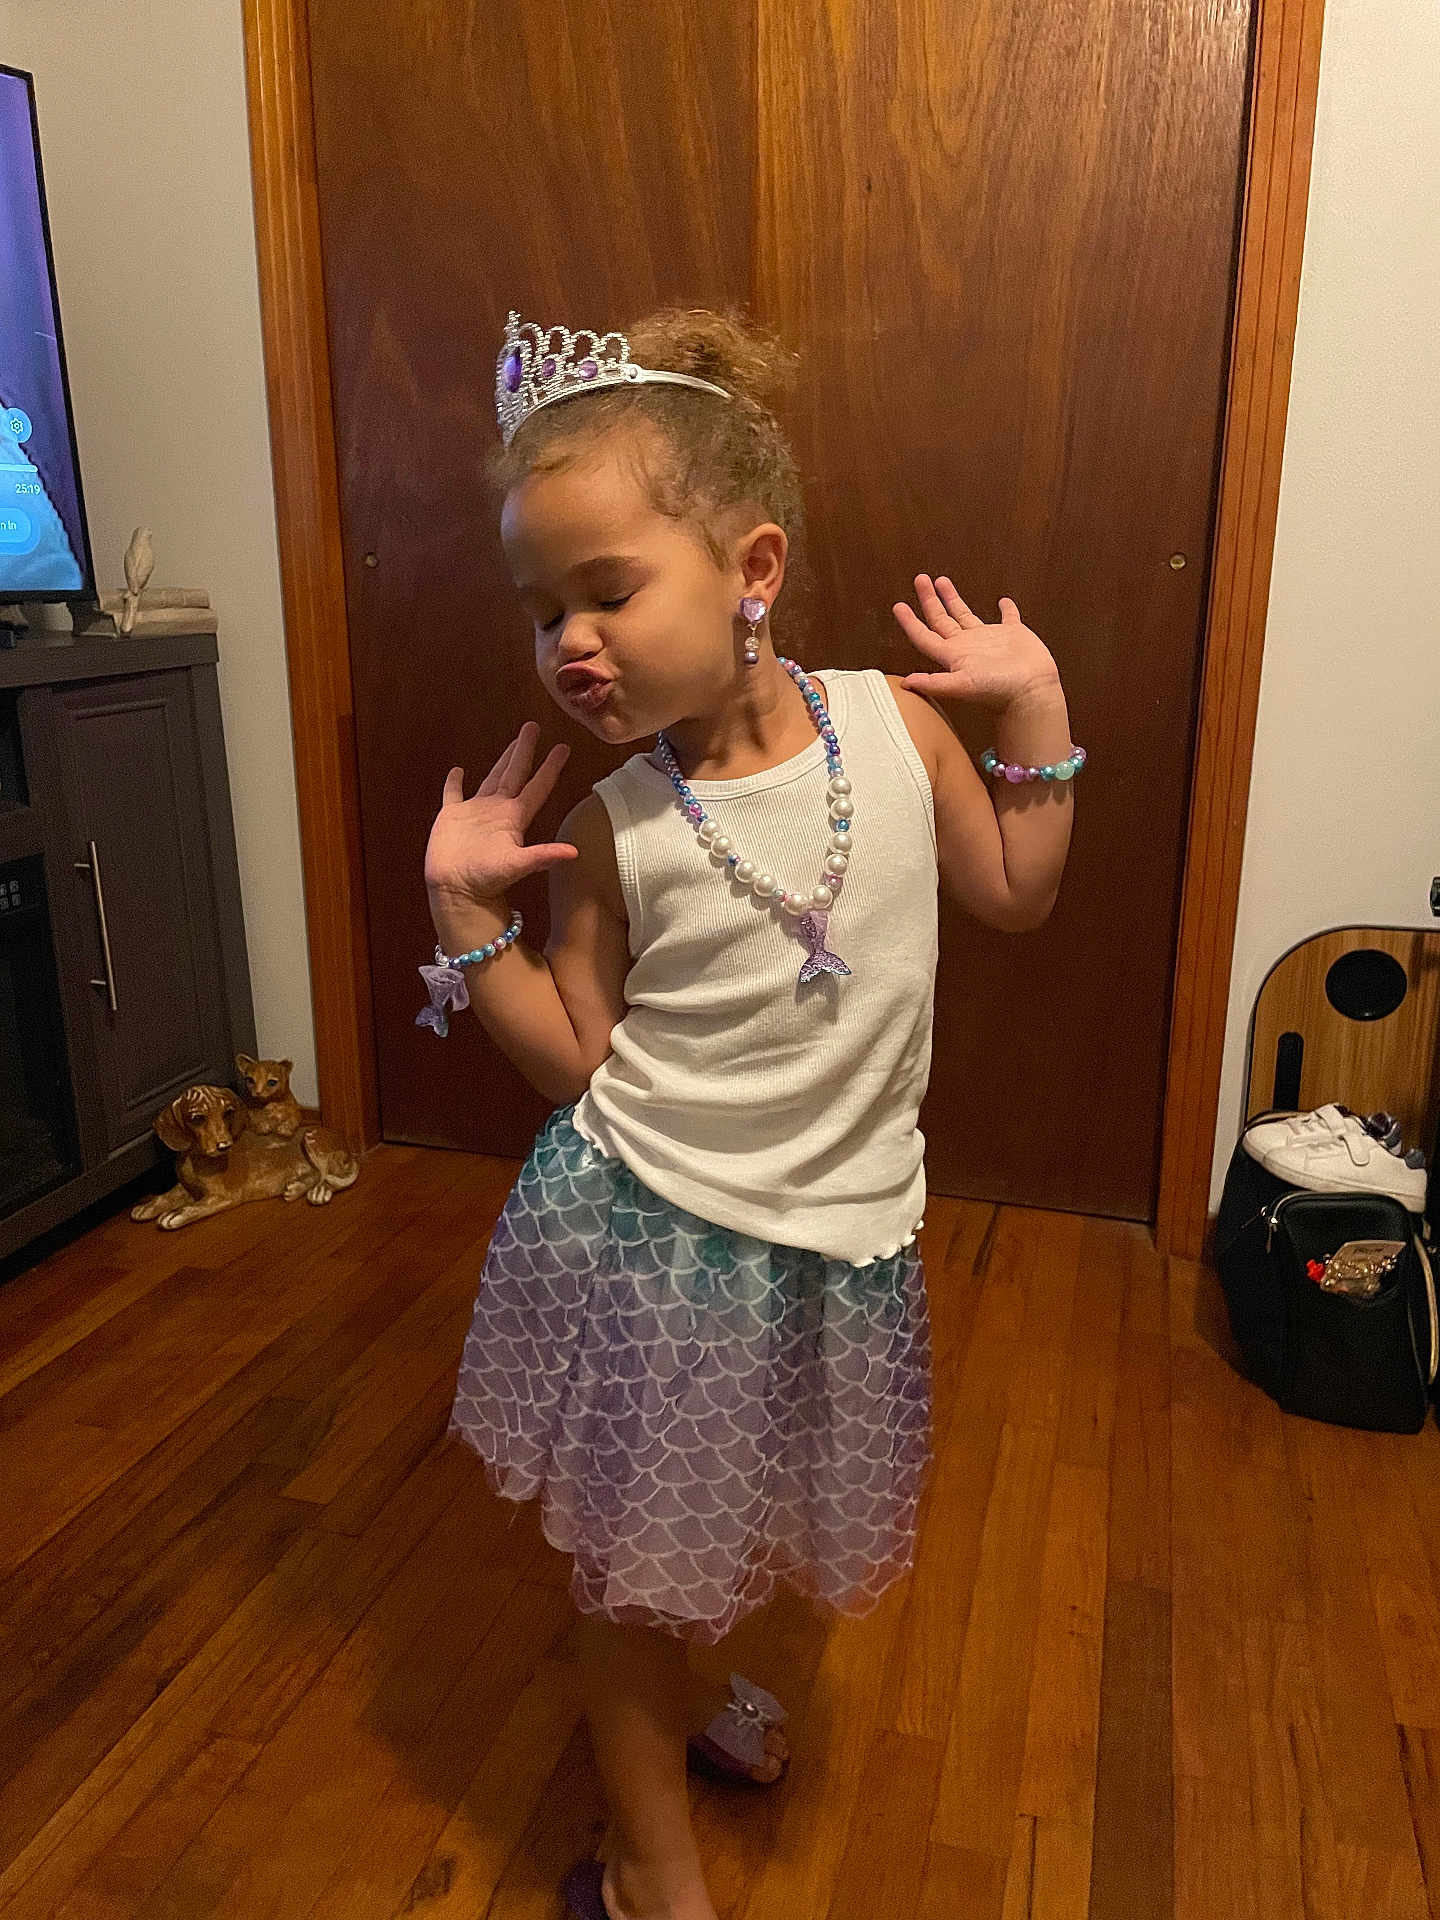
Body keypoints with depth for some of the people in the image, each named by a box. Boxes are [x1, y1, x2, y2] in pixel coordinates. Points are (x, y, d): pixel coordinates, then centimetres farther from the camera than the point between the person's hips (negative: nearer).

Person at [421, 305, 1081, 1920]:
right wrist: (466, 912, -15)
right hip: (641, 1237, -2)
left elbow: (1014, 895, 6)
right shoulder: (610, 827, -12)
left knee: (751, 1533, 24)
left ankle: (712, 1685, 60)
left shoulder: (894, 722, -8)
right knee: (637, 1563, 15)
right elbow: (577, 1061, -6)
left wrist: (1034, 718, -3)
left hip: (837, 1240, 2)